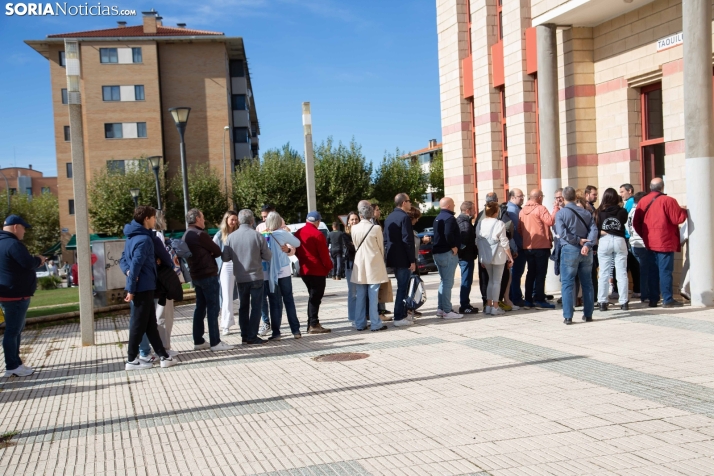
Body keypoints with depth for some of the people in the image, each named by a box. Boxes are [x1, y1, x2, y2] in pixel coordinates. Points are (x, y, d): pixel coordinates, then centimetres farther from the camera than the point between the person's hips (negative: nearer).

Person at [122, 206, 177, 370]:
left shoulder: (133, 236, 12)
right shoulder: (144, 239, -18)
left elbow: (127, 259, 20)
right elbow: (136, 265, -21)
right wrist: (131, 289, -20)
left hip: (142, 287, 10)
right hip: (143, 287, -10)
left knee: (150, 324, 11)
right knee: (139, 324, 0)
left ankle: (163, 356, 17)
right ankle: (132, 360, 9)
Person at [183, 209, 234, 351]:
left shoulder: (186, 236, 13)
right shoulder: (200, 234, -15)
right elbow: (217, 251, -10)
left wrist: (207, 255, 1)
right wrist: (210, 255, 8)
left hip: (196, 275, 9)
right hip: (208, 275, -9)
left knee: (200, 308, 13)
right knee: (213, 308, -6)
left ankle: (198, 341, 16)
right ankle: (215, 342, -5)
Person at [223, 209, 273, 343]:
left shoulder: (231, 236, -5)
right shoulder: (257, 235, -11)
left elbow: (225, 257, 1)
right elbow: (268, 256, -7)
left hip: (240, 278, 3)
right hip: (256, 277, -3)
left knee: (243, 307, 15)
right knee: (256, 307, 4)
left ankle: (245, 335, 19)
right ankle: (252, 336, 3)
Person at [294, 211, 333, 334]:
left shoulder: (298, 233, 7)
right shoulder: (317, 234, -15)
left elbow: (296, 251, 14)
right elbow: (324, 254, -14)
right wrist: (329, 266, -1)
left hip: (304, 270, 7)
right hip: (318, 271, -7)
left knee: (313, 297, 15)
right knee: (315, 297, -3)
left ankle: (312, 324, 17)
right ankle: (313, 325, -3)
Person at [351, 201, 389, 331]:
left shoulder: (354, 228, -2)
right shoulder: (376, 228, -11)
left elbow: (356, 246, 9)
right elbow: (381, 247, -1)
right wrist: (381, 260, 16)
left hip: (360, 265, 3)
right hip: (374, 265, -3)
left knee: (360, 296, 9)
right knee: (373, 296, -1)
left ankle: (360, 324, 13)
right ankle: (375, 324, 3)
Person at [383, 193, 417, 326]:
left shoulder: (389, 218, 13)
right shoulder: (404, 217, -14)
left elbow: (386, 239, 16)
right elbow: (408, 240, -18)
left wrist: (389, 255, 18)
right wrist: (412, 260, -16)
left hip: (393, 258, 9)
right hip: (403, 259, -9)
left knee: (402, 287, 17)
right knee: (403, 288, -3)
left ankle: (402, 314, 22)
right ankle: (399, 318, -2)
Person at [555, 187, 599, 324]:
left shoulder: (561, 213, -4)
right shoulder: (586, 212, 8)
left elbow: (562, 232, -17)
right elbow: (594, 230, -4)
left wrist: (578, 240, -10)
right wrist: (587, 244, -15)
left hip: (569, 250, -4)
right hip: (586, 251, 4)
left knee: (567, 283, 0)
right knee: (587, 283, 12)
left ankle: (568, 316, -3)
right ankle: (588, 314, 17)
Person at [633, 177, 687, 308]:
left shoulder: (642, 202, 6)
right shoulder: (668, 201, -11)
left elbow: (636, 223, 8)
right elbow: (678, 219, -12)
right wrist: (684, 211, 8)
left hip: (650, 243, 6)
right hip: (665, 243, -5)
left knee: (653, 271, 11)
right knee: (665, 271, -3)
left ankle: (653, 299, 13)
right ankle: (668, 300, -2)